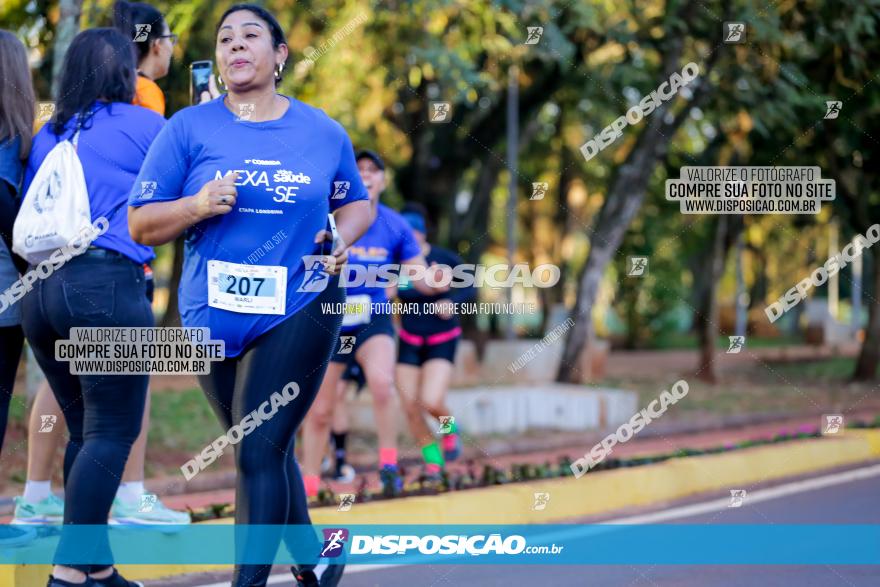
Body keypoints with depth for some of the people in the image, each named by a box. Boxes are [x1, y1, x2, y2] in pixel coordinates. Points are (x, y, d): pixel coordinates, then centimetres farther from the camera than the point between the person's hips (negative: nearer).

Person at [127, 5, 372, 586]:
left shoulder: (324, 132, 4)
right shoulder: (188, 129, 0)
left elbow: (357, 204, 20)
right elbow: (141, 225, -1)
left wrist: (343, 238, -2)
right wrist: (198, 206, -18)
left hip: (298, 311, -2)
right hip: (215, 316, 2)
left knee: (260, 451, -11)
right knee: (270, 450, 15)